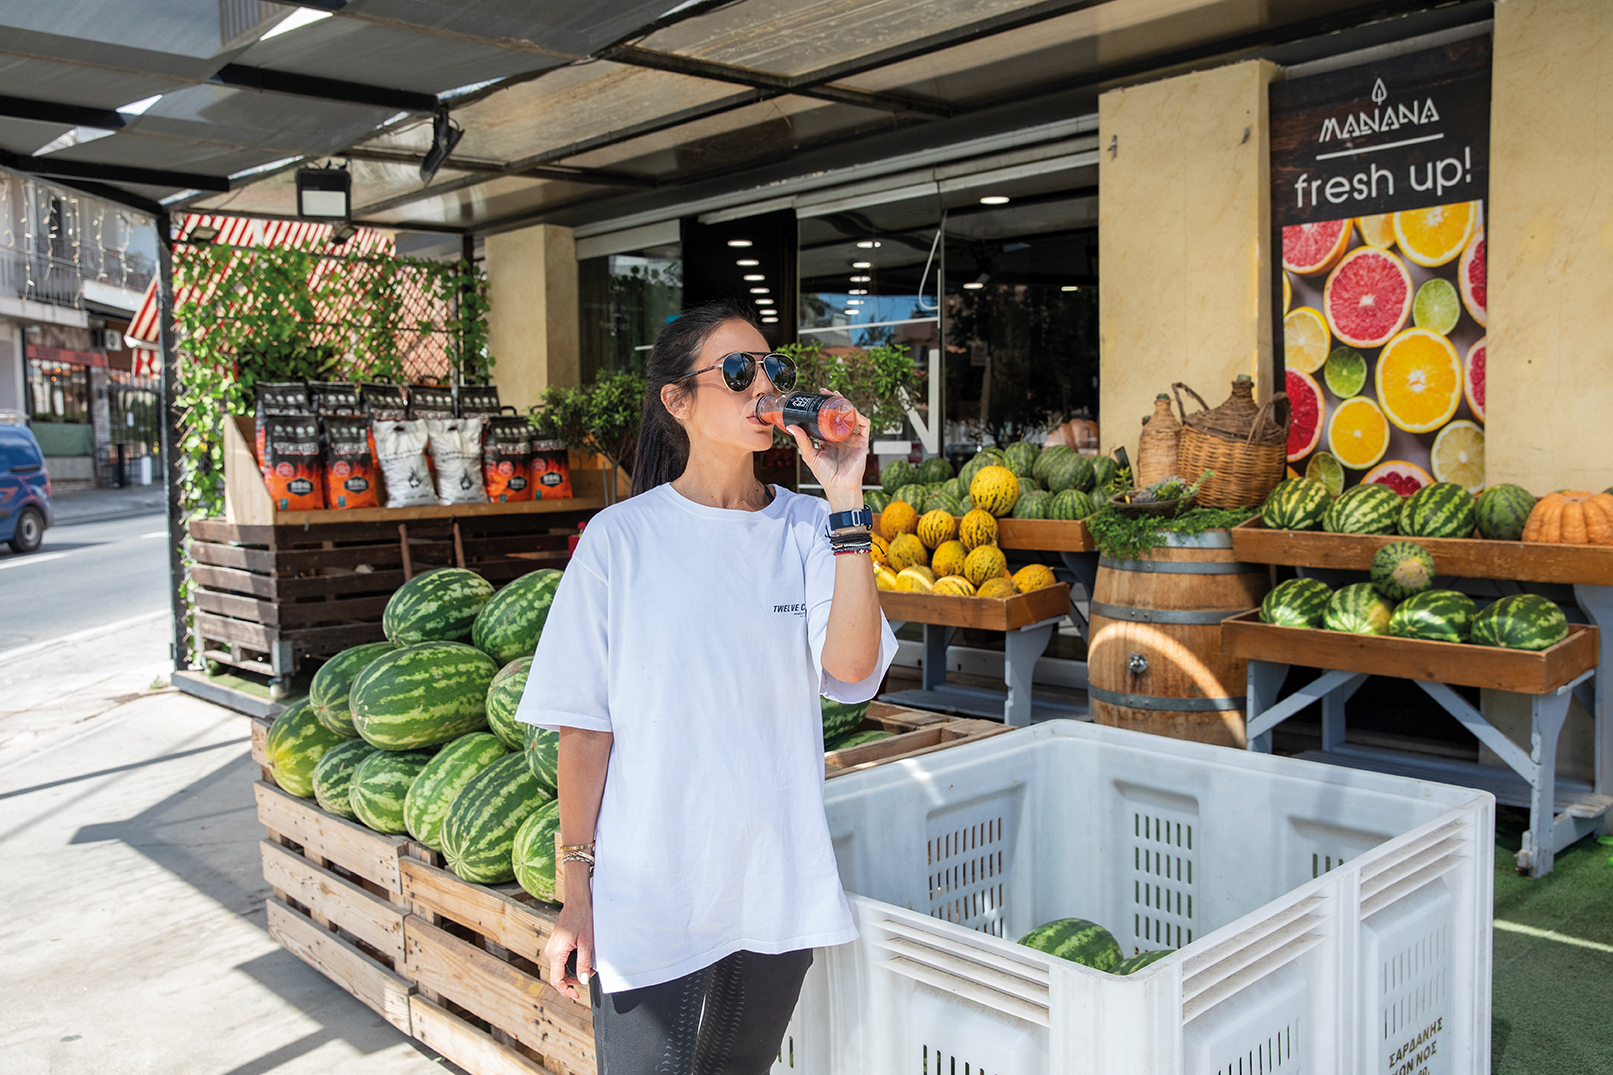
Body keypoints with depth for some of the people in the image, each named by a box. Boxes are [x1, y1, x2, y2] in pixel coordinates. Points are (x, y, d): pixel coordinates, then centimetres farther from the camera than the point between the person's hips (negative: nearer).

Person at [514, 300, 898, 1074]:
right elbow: (586, 726, -6)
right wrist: (577, 892, -5)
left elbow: (851, 668, -16)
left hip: (779, 886, 3)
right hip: (649, 889, -3)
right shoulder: (623, 537, -8)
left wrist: (845, 503, -18)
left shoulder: (804, 528, -1)